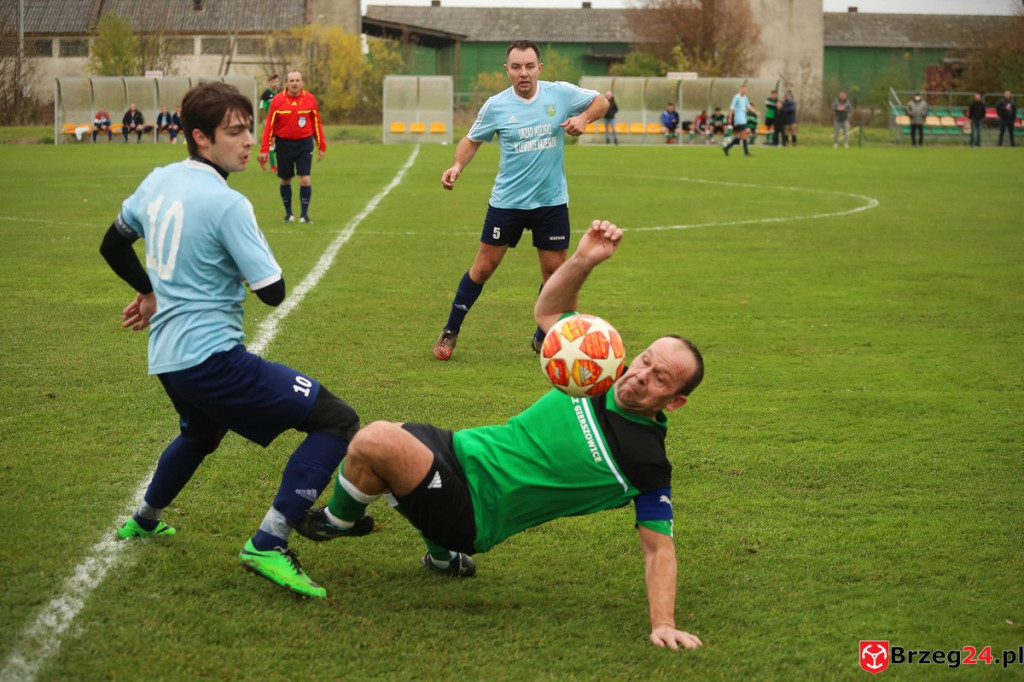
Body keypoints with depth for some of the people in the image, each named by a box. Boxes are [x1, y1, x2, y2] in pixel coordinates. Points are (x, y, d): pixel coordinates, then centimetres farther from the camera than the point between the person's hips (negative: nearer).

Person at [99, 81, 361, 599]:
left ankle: (144, 520, 58)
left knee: (201, 434, 40)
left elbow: (112, 245, 22)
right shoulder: (227, 205, -18)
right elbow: (272, 291, -16)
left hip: (166, 360, 9)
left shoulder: (156, 182, 6)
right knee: (337, 421, -11)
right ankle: (268, 545, -19)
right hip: (211, 357, -9)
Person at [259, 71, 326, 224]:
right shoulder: (277, 100, -6)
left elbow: (317, 123, 4)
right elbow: (269, 125, -5)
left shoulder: (309, 99, -3)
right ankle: (288, 214, 25)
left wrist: (321, 146, 4)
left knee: (305, 179, -10)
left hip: (304, 143, 0)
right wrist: (264, 150, -9)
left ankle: (304, 214, 1)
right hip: (284, 144, 0)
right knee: (285, 180, 10)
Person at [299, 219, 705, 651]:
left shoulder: (647, 465, -17)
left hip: (472, 511, -8)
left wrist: (663, 624, -26)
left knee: (376, 441, -25)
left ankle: (337, 521, 10)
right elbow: (548, 311, 9)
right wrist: (584, 260, -9)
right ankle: (445, 553, 26)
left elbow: (659, 547, -15)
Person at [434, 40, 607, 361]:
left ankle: (543, 339, 24)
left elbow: (601, 101, 6)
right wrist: (457, 166, -11)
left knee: (555, 271, 5)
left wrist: (583, 118, -14)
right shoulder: (495, 106, -7)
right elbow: (472, 139, 7)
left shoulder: (561, 93, -6)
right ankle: (450, 333, 16)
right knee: (483, 267, 2)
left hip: (552, 201, 1)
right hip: (507, 201, -1)